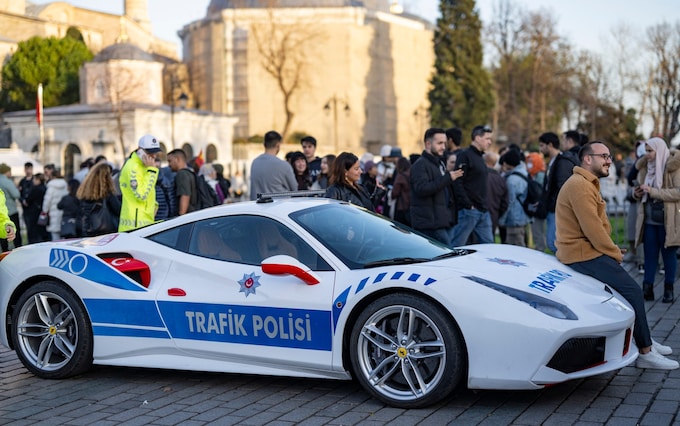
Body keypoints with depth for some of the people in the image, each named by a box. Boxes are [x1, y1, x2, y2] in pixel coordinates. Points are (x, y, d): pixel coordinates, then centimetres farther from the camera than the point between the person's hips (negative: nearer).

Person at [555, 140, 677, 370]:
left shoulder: (589, 184, 18)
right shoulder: (580, 186, -18)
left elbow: (600, 224, 17)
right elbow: (593, 229, -22)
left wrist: (613, 250, 4)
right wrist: (614, 253, -10)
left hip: (589, 249, 11)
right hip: (582, 254, -11)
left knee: (630, 287, 16)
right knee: (632, 290, -12)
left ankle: (644, 340, 24)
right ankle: (646, 353, -7)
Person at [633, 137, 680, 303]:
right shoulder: (645, 166, 9)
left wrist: (653, 191, -23)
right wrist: (637, 193, -1)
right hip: (649, 219, 5)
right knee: (649, 255, 6)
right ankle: (647, 289, 9)